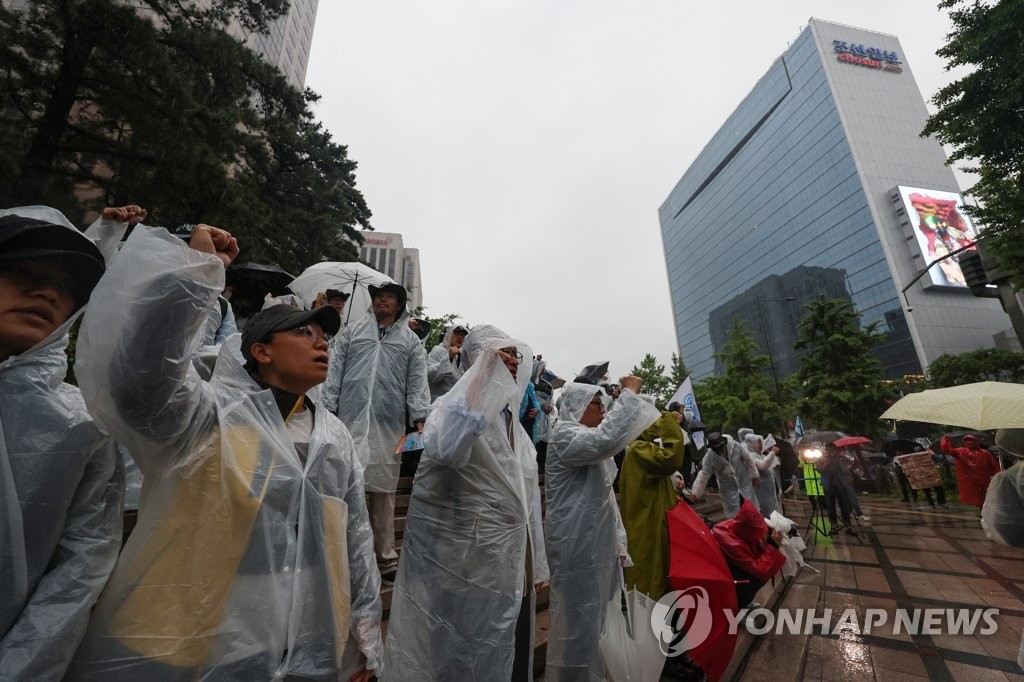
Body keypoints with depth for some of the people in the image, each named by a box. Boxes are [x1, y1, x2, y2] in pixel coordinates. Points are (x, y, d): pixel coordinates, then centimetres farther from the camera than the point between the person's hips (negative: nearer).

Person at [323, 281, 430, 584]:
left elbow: (418, 383, 5)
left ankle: (386, 557, 18)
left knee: (383, 490, 6)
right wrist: (328, 410, 0)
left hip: (389, 425, 0)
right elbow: (334, 372, 8)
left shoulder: (411, 341, 11)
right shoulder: (352, 331, 12)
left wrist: (419, 418, -6)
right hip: (350, 419, 1)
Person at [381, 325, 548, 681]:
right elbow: (443, 447, -42)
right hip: (466, 575, -7)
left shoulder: (515, 425, 8)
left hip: (511, 575, 8)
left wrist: (535, 565, 16)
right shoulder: (456, 407, -16)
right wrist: (488, 369, -36)